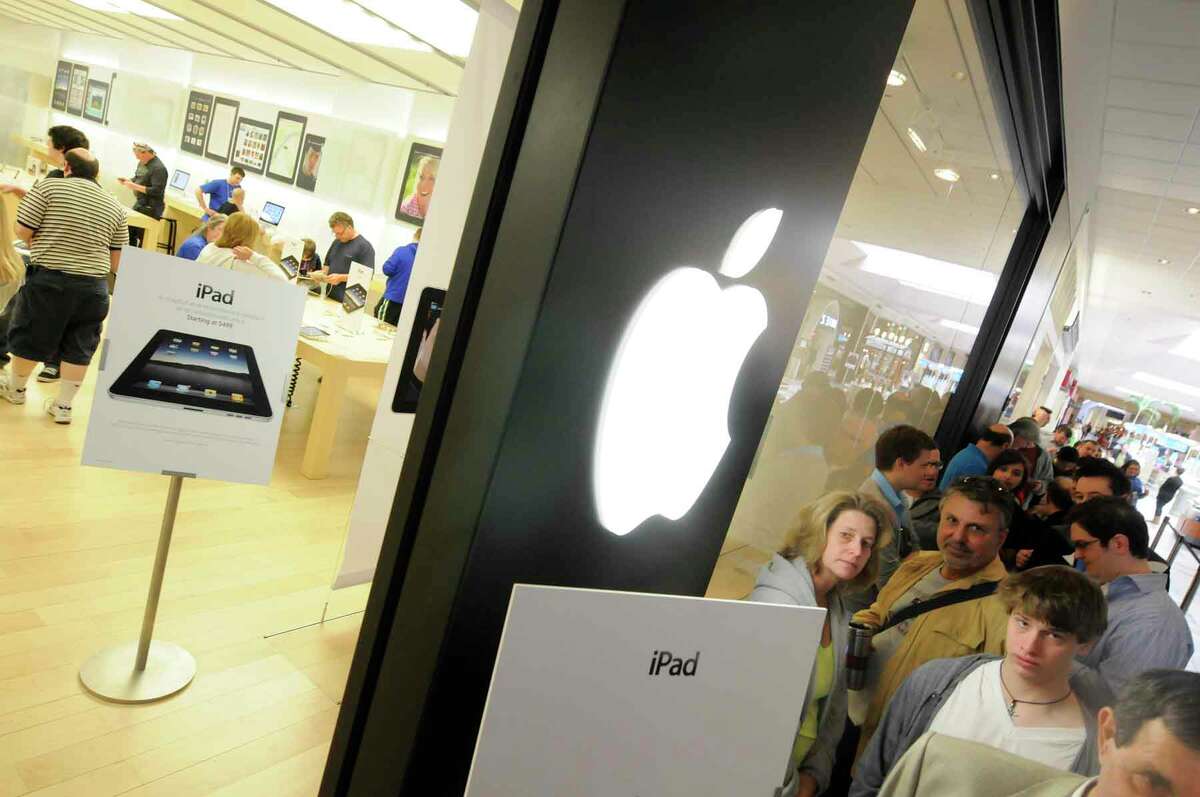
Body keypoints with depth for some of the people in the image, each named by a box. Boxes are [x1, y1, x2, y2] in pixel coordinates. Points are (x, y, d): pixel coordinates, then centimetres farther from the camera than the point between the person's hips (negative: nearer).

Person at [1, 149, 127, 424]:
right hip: (93, 286, 2)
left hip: (48, 281, -2)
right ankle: (63, 405, 19)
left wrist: (40, 242, 17)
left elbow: (22, 231, -3)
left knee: (29, 339, 17)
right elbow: (116, 260, 7)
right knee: (80, 348, 12)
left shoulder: (48, 187, -4)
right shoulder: (115, 207, 5)